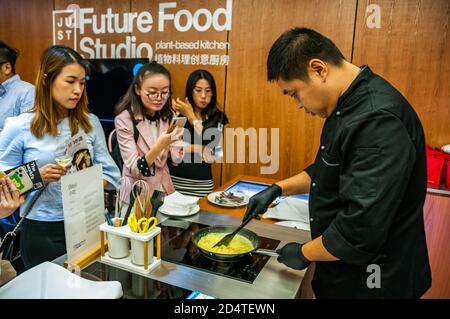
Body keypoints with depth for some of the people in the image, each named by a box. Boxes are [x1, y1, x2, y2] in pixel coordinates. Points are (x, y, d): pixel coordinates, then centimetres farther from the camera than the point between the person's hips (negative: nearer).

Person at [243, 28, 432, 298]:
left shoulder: (378, 120, -30)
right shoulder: (351, 105, 3)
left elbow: (362, 229, -31)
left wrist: (304, 253, -15)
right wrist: (278, 189, 7)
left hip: (373, 283, -8)